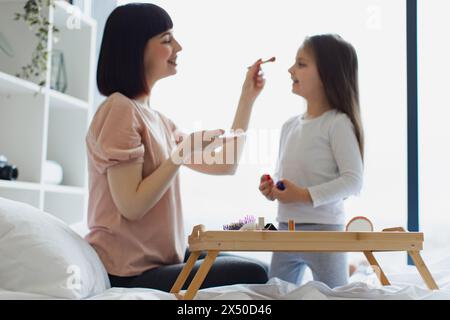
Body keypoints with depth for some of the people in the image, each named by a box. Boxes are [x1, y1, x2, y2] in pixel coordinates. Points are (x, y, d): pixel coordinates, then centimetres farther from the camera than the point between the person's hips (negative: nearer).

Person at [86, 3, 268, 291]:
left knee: (253, 269, 15)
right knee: (254, 275, -11)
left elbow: (225, 165, 12)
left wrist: (248, 97, 12)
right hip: (129, 273, -9)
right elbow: (132, 207, -23)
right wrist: (183, 152, -17)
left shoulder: (157, 119, 11)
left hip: (159, 259, 9)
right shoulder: (121, 109, -16)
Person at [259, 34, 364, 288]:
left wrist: (305, 195, -22)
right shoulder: (290, 126, 9)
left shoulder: (337, 123, -13)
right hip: (286, 230, 7)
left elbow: (354, 181, -17)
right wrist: (271, 188, -2)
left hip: (324, 230, -7)